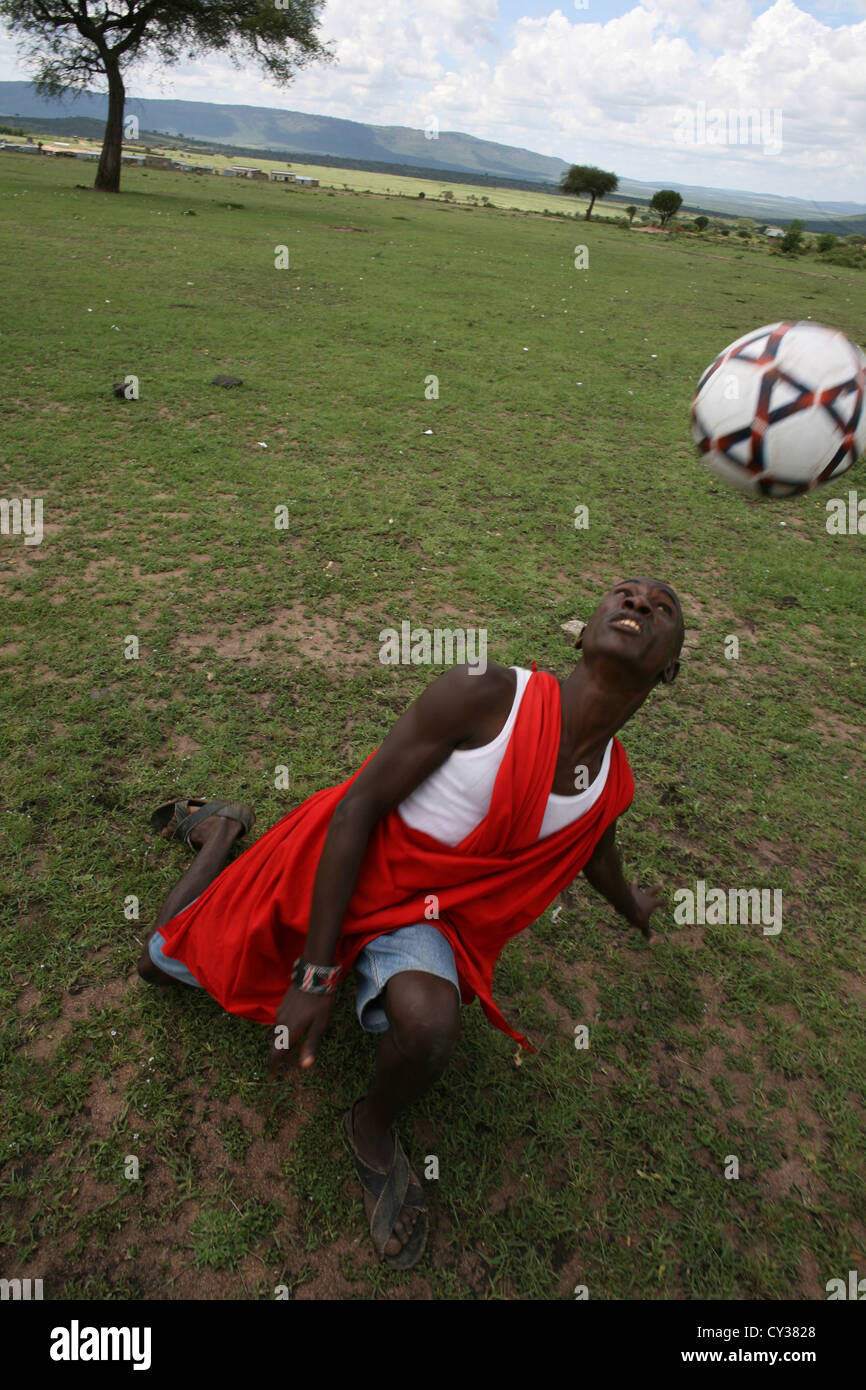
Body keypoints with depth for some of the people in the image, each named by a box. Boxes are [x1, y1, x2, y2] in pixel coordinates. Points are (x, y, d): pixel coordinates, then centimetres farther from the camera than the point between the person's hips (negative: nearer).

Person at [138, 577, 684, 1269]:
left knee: (429, 1027, -33)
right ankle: (220, 829, 43)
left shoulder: (613, 784, -10)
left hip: (425, 913, 2)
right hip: (335, 866, -1)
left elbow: (595, 850, 16)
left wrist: (633, 907, 37)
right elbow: (356, 809, -23)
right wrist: (314, 975, -22)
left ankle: (372, 1132, 5)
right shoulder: (485, 694, -28)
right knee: (162, 963, 15)